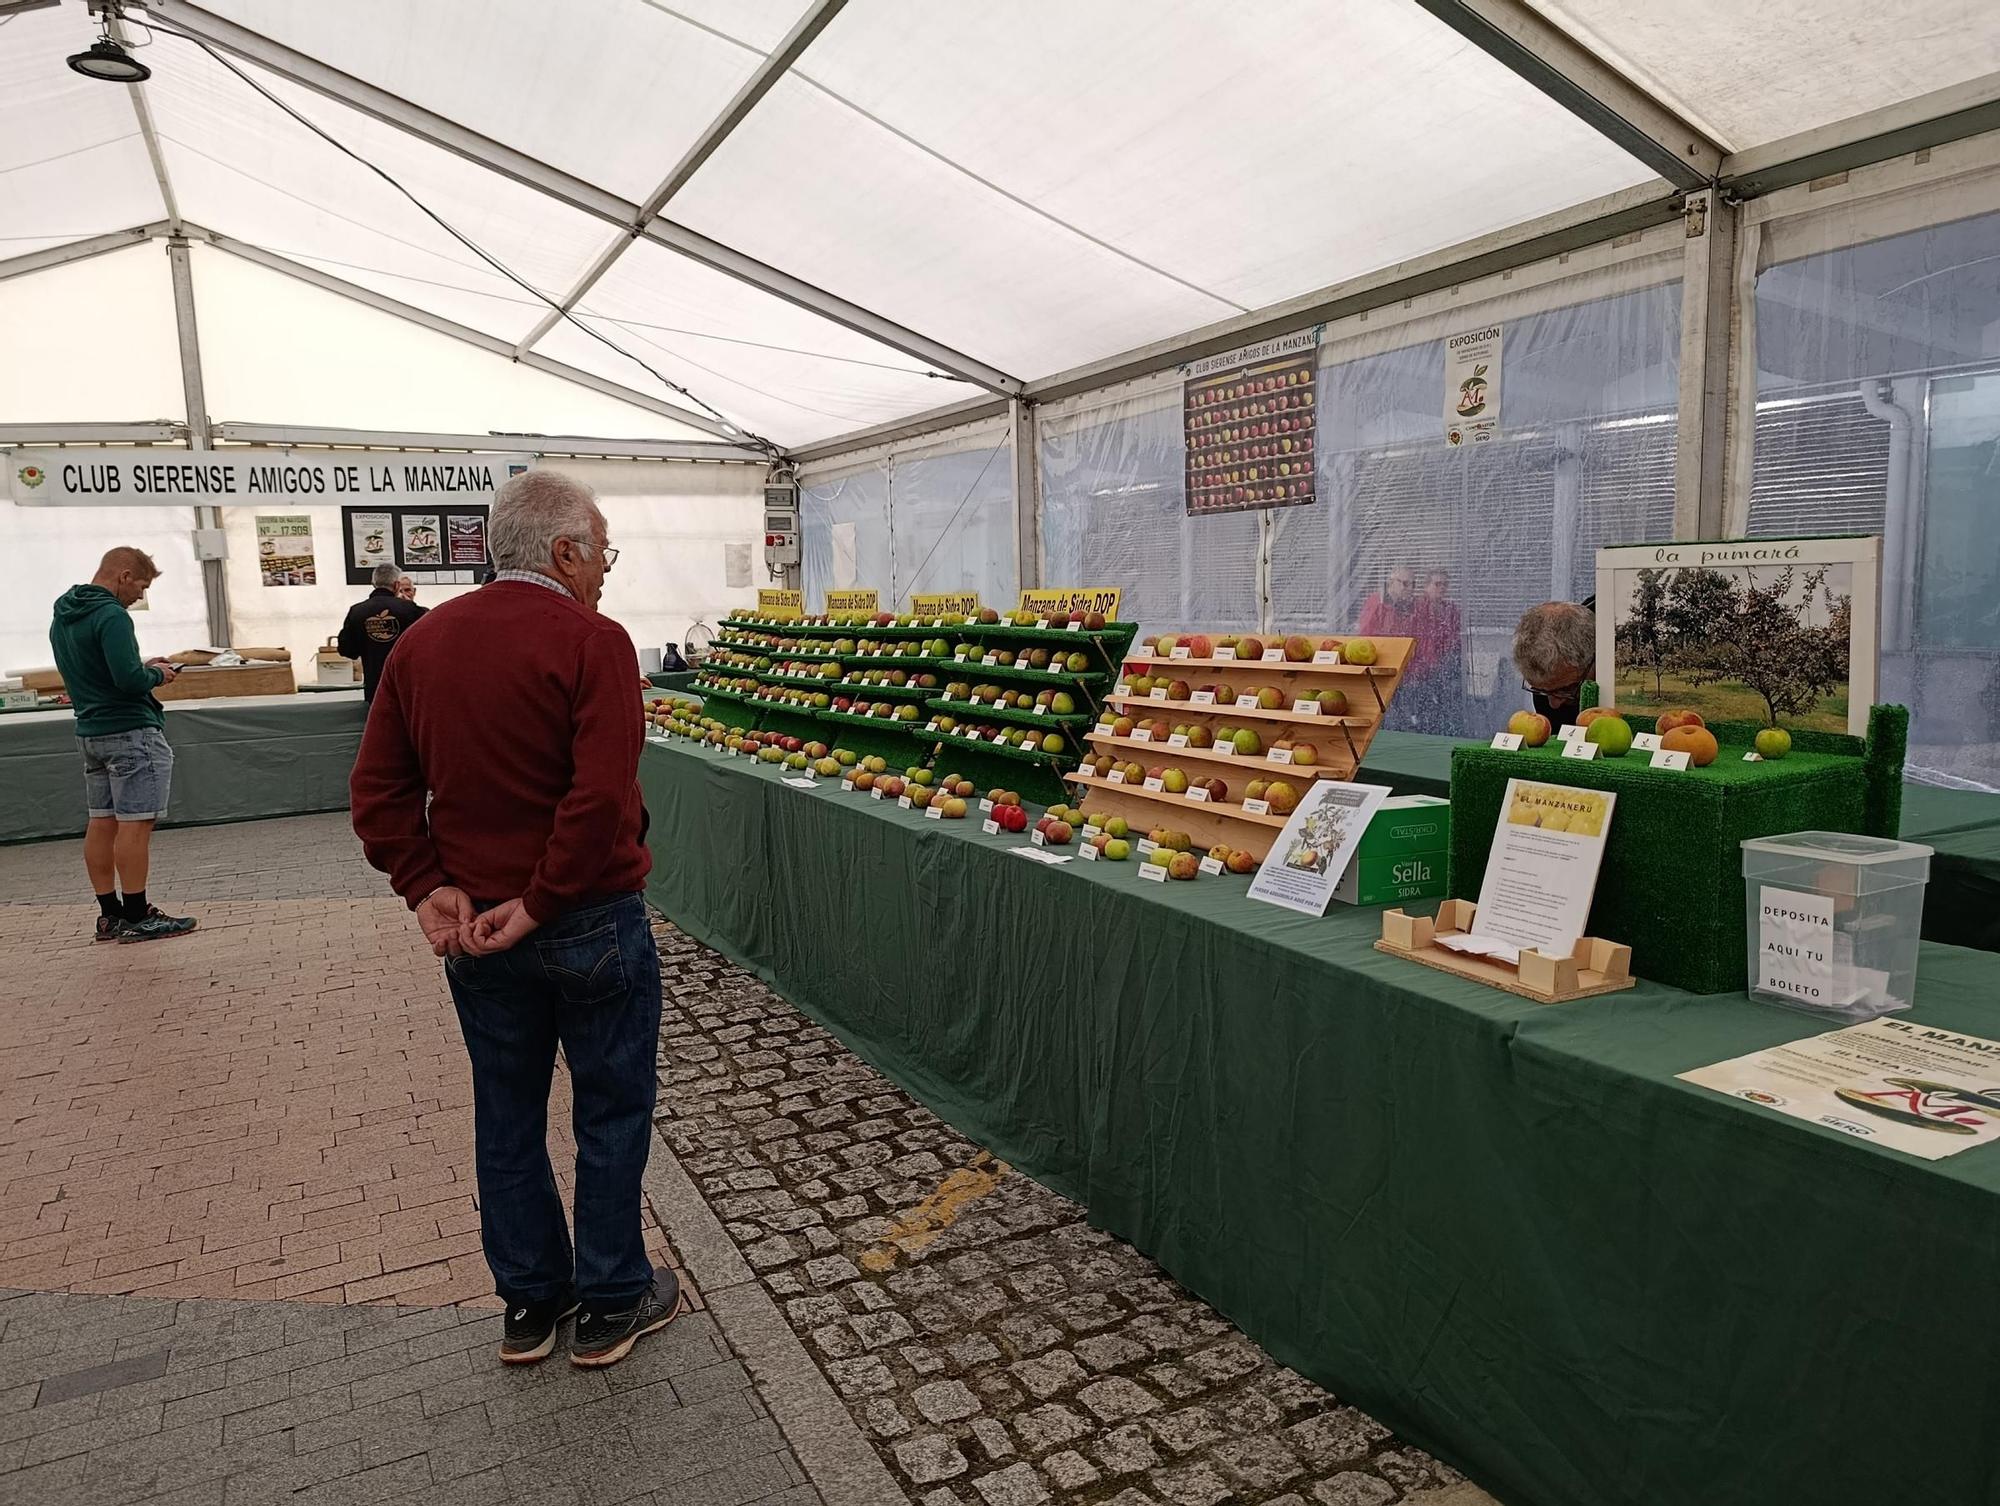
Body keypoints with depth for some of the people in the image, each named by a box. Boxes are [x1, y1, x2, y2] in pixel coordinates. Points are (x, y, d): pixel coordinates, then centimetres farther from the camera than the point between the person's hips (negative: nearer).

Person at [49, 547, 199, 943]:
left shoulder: (62, 617, 13)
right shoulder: (111, 615, -17)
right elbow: (129, 680, -25)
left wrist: (141, 667, 12)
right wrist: (157, 675, -5)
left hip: (90, 730, 10)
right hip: (131, 732, -10)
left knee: (101, 823, 10)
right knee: (135, 823, -5)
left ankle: (110, 914, 16)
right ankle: (137, 918, -2)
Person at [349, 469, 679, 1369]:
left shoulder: (421, 643, 4)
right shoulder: (591, 642, -16)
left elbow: (377, 791, 3)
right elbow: (601, 799, -26)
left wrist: (428, 888, -2)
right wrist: (540, 904, -17)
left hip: (474, 931, 6)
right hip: (590, 924, -6)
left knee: (506, 1116, 18)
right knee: (612, 1110, 11)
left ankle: (529, 1303, 33)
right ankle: (611, 1305, 25)